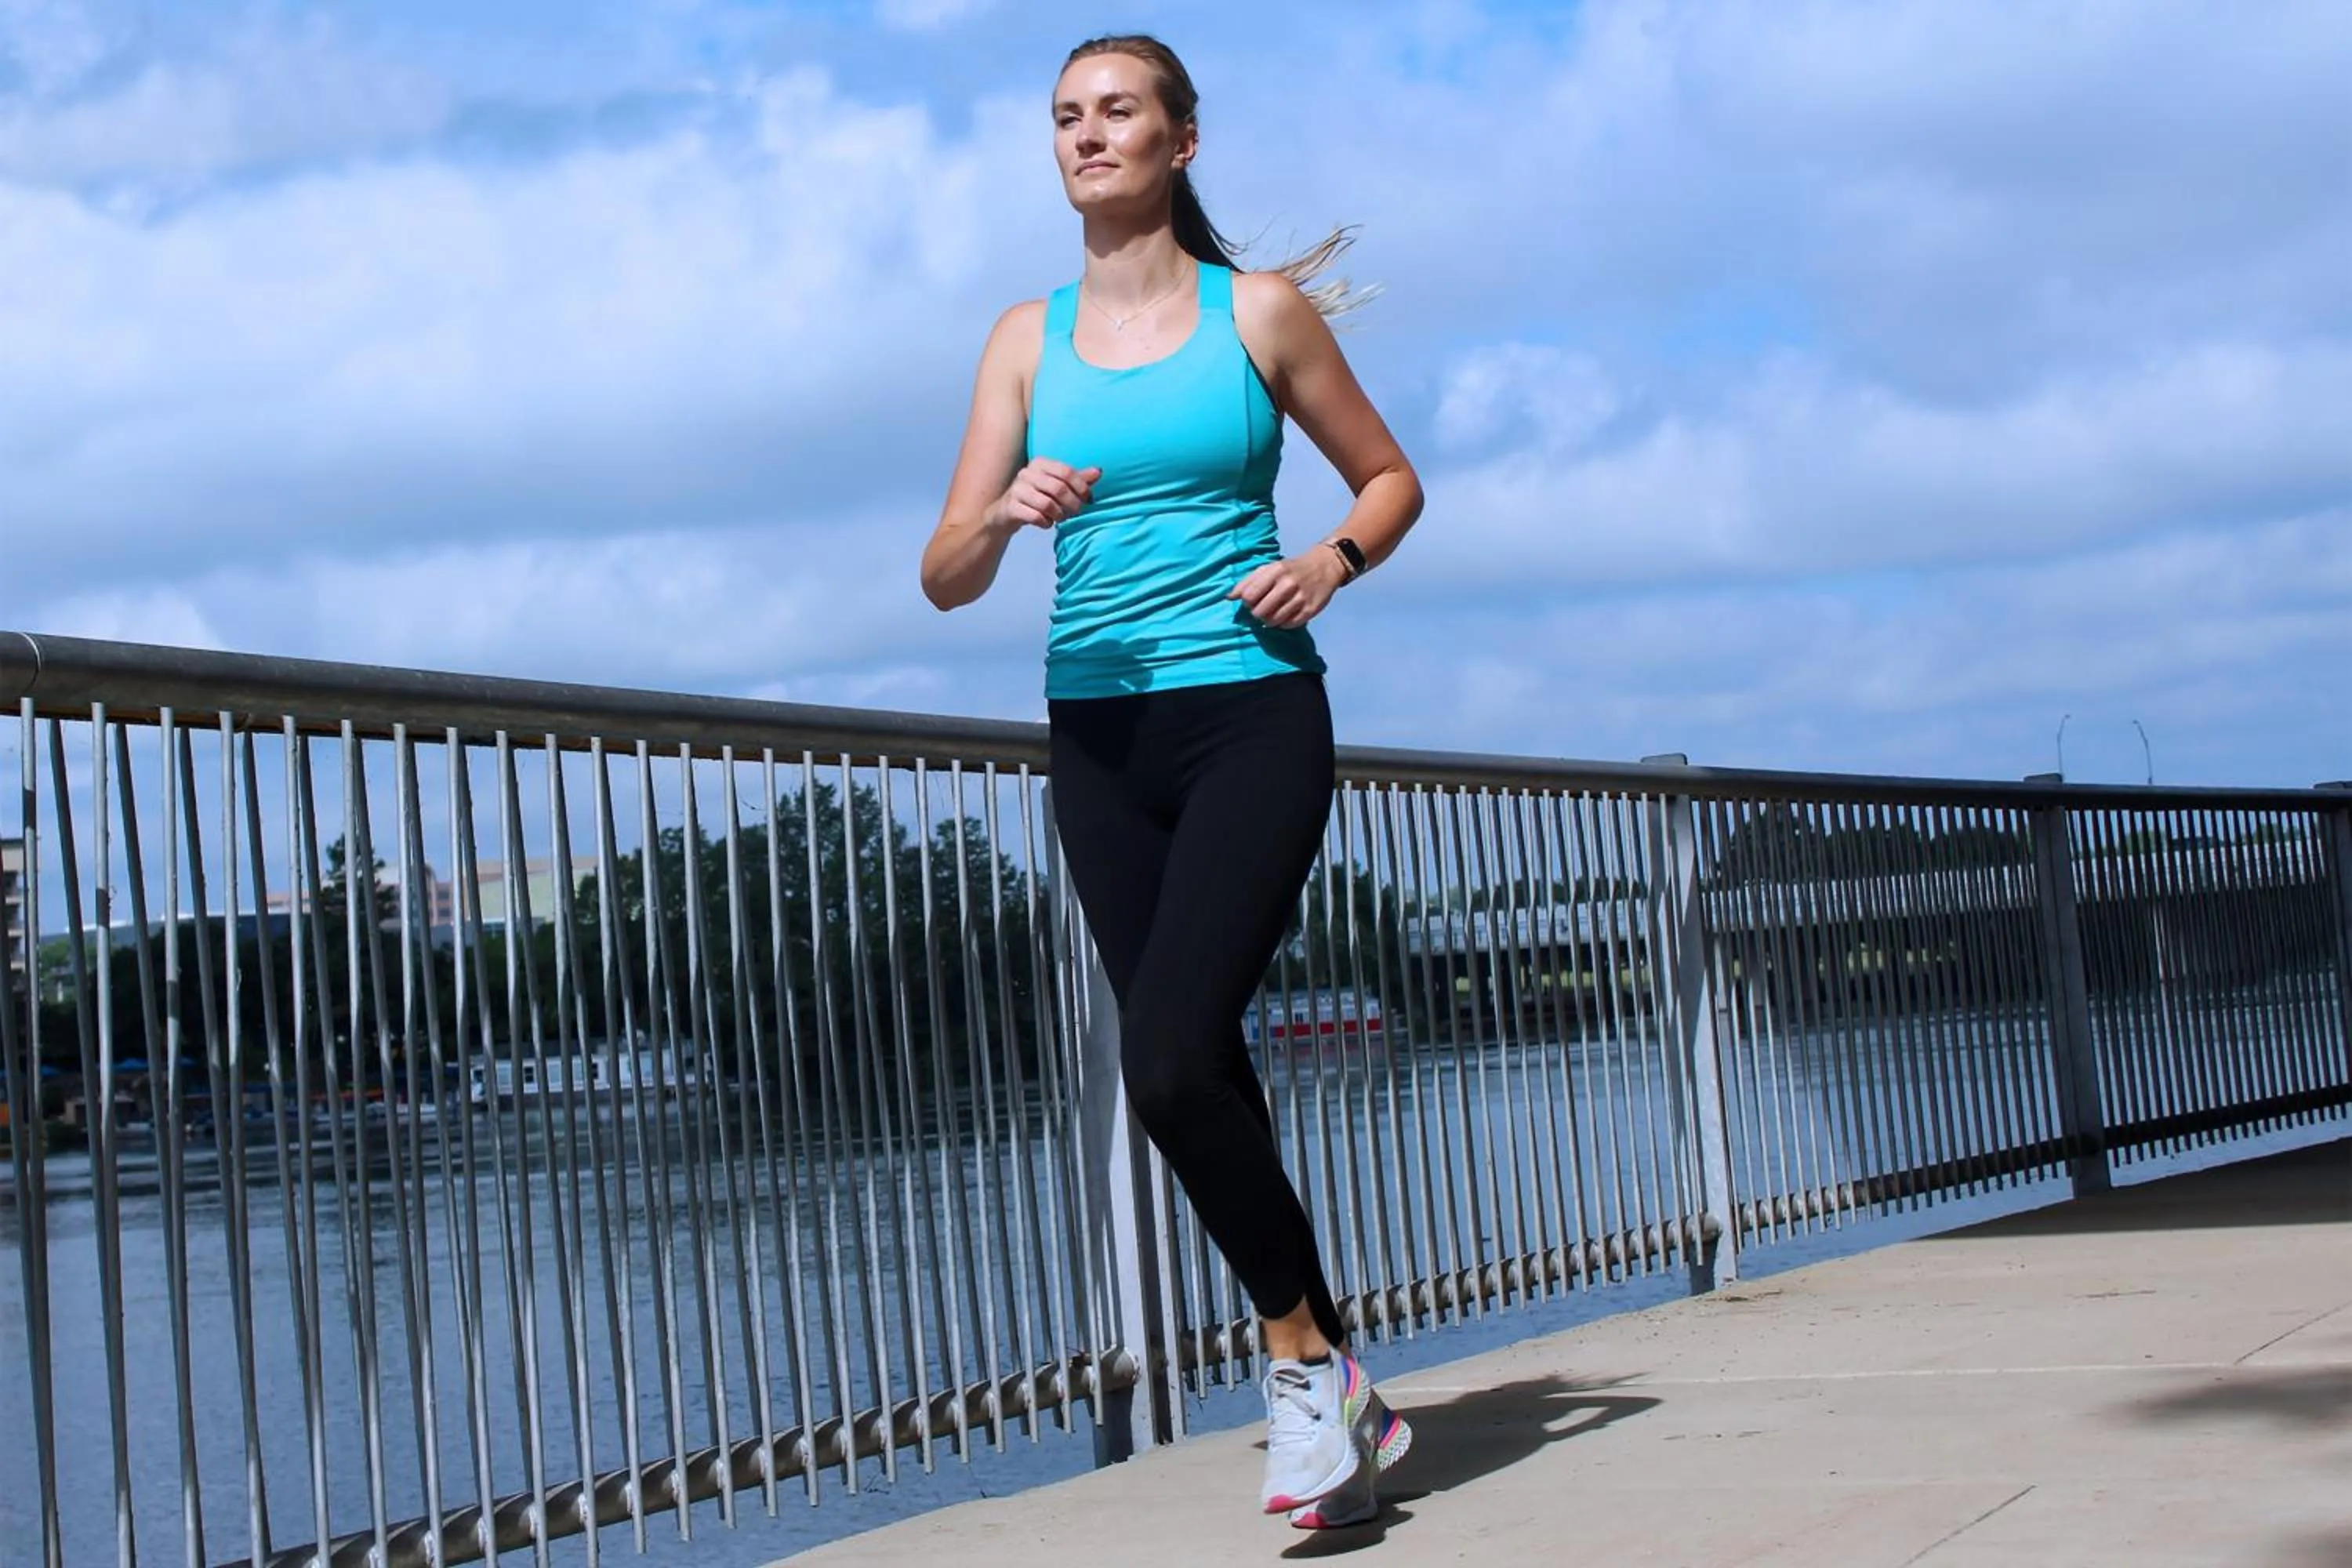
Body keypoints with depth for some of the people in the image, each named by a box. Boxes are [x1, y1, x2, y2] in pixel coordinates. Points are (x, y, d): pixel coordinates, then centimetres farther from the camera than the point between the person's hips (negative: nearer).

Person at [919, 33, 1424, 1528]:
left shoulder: (1261, 311, 2)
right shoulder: (1028, 339, 9)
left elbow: (1392, 479, 13)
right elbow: (947, 578, 5)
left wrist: (1334, 559, -8)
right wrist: (1008, 510, -17)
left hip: (1253, 717, -4)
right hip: (1099, 733, 5)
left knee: (1169, 1064, -20)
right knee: (1201, 1075, 8)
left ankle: (1306, 1356, -2)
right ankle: (1342, 1401, 20)